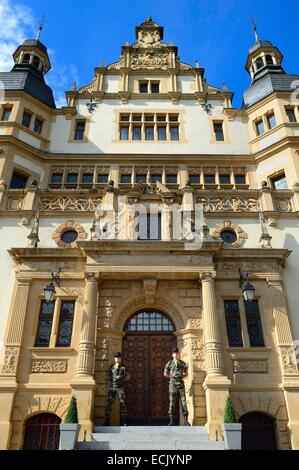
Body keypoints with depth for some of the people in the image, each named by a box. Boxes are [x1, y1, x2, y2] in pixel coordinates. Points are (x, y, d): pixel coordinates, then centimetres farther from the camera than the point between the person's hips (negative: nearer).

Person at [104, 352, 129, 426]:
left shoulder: (123, 367, 6)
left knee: (122, 403, -3)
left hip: (120, 387, -1)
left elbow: (127, 377, 8)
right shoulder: (111, 367, 11)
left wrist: (121, 380, -4)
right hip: (112, 387, 1)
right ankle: (107, 422, -2)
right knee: (109, 403, -5)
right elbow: (109, 377, 15)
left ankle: (123, 422, 3)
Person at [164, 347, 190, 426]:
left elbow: (186, 374, 16)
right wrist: (172, 377, 6)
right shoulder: (169, 363, 6)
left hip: (181, 384, 1)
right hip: (172, 384, 0)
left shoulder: (183, 363, 8)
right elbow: (165, 374, 12)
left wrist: (181, 377, 2)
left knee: (183, 402, -4)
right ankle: (172, 420, 4)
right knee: (172, 402, -1)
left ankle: (186, 420, 1)